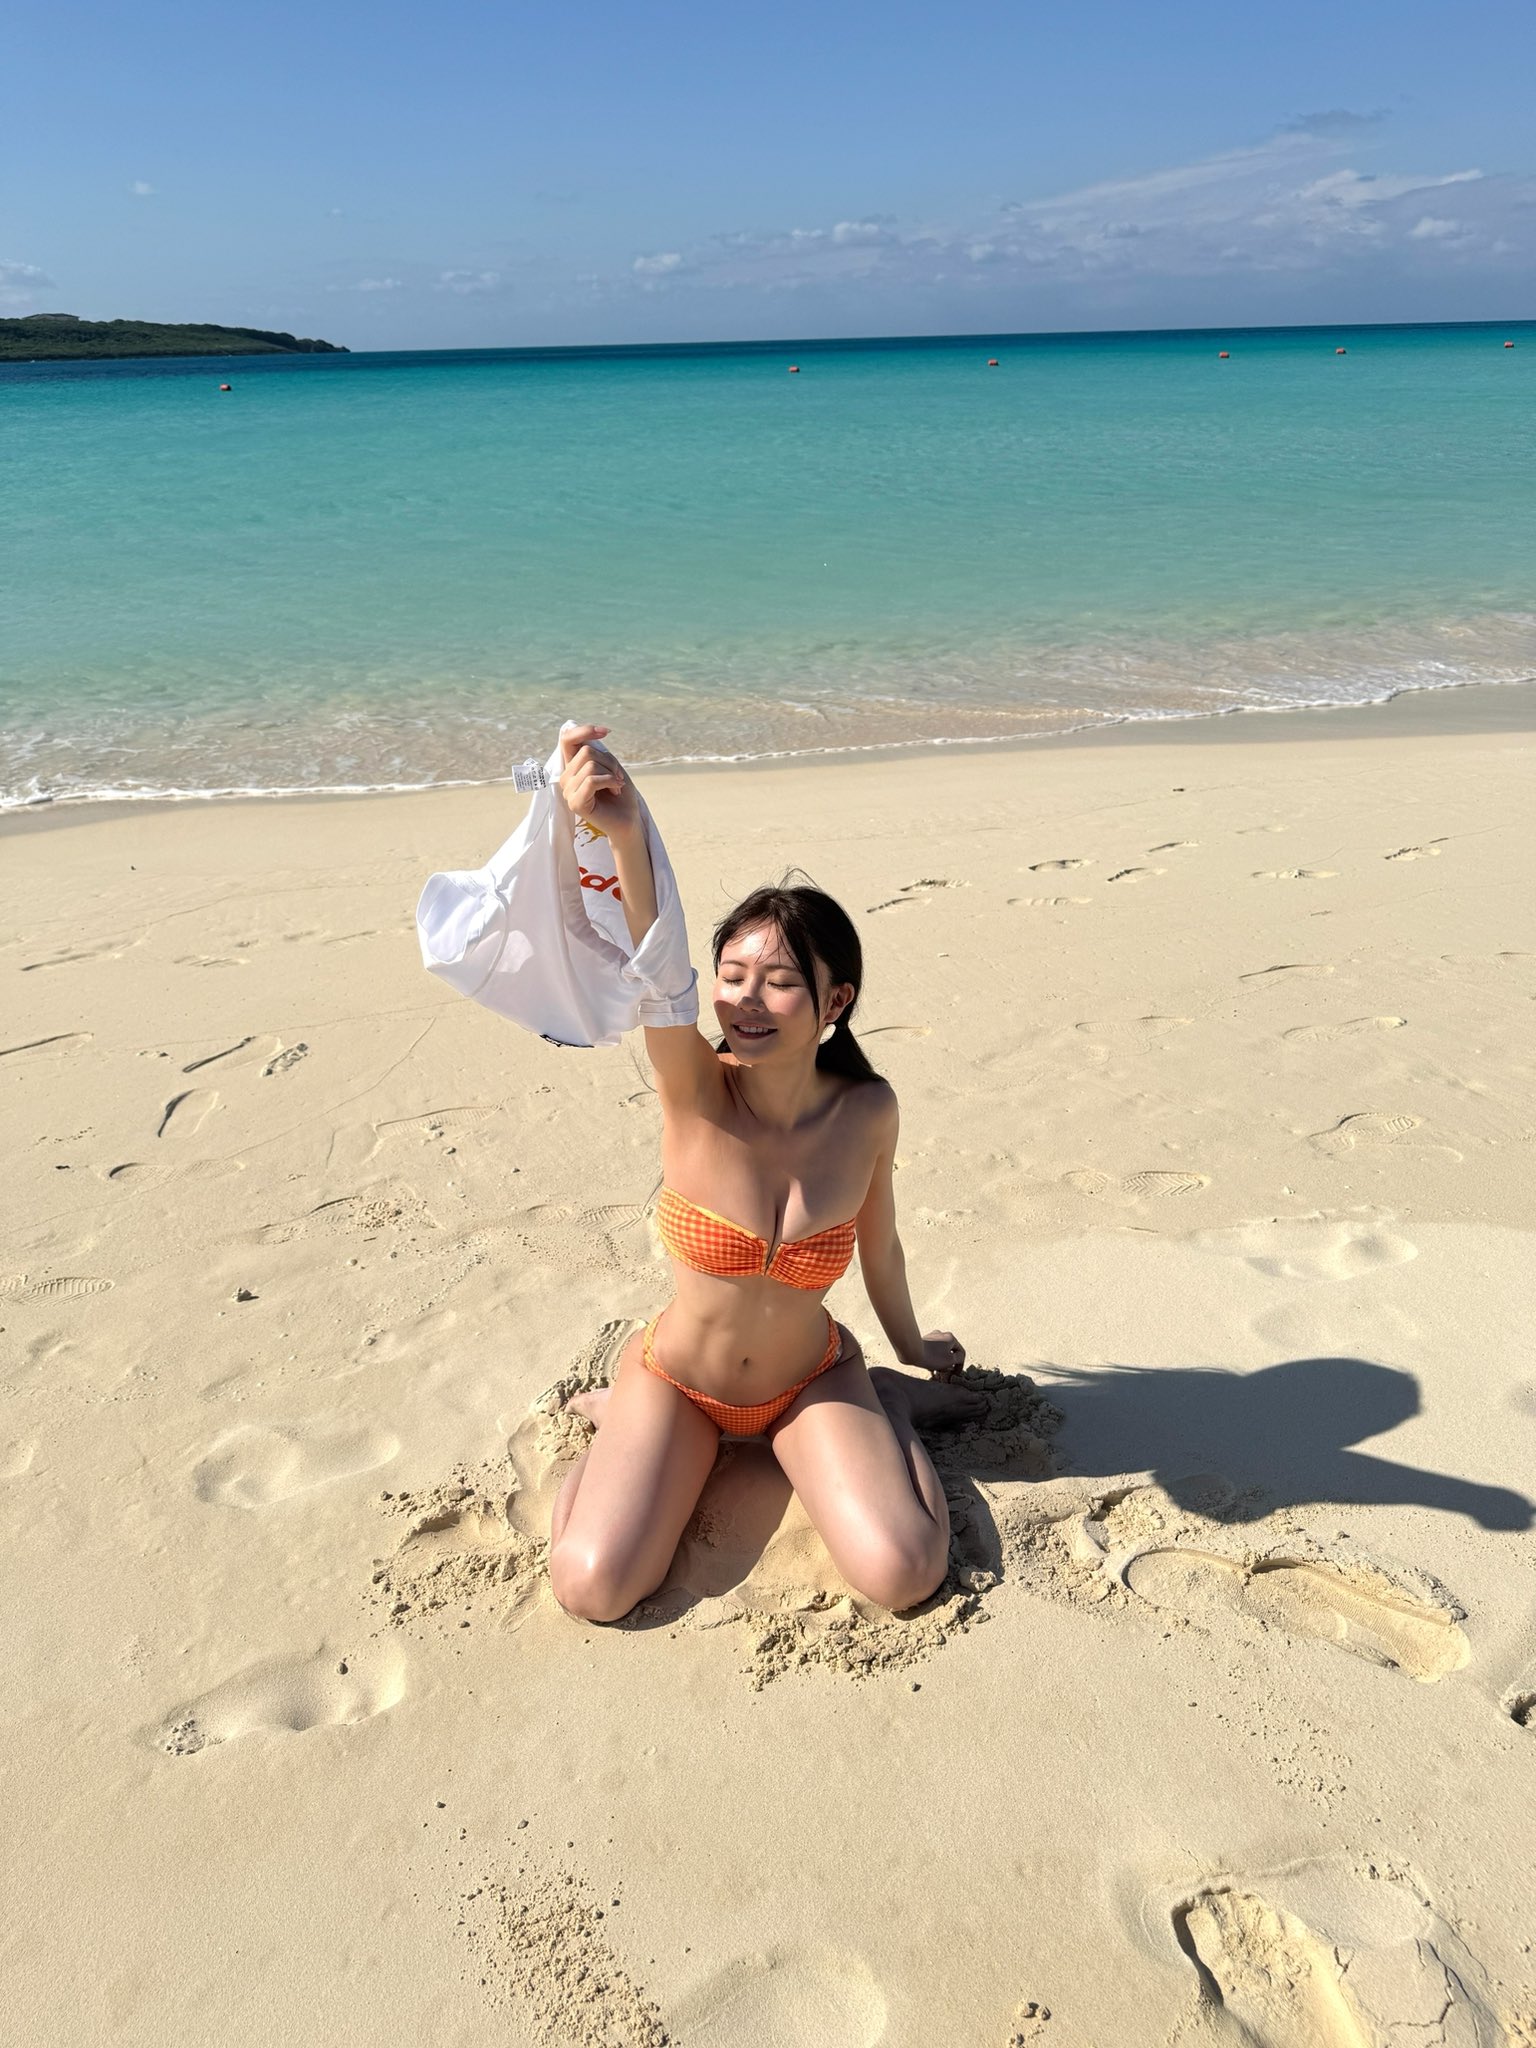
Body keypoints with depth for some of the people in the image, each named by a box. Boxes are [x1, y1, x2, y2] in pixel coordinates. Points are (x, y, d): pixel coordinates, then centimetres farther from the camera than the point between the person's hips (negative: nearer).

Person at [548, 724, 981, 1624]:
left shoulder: (868, 1112, -17)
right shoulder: (694, 1090, -23)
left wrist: (912, 1345, 18)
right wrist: (626, 835, -64)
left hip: (809, 1380, 1)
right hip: (678, 1379, 0)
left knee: (905, 1575, -18)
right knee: (593, 1588, -17)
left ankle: (888, 1401, 12)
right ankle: (623, 1421, 13)